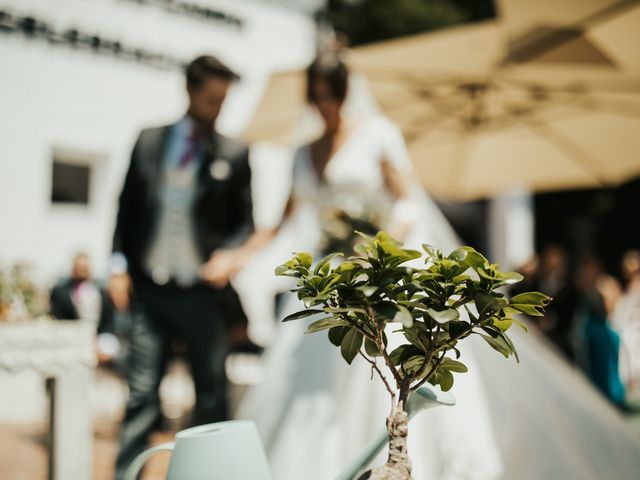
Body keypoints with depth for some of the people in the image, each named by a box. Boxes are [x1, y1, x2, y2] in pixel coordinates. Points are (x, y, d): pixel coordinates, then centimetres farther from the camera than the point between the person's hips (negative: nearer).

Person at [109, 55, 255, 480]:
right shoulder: (148, 141, 8)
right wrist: (120, 266, 3)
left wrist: (231, 254, -13)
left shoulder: (235, 154, 3)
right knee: (141, 396, 3)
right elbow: (127, 209, 11)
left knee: (212, 398, 9)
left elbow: (247, 221, 6)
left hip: (204, 289, -1)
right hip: (149, 286, 1)